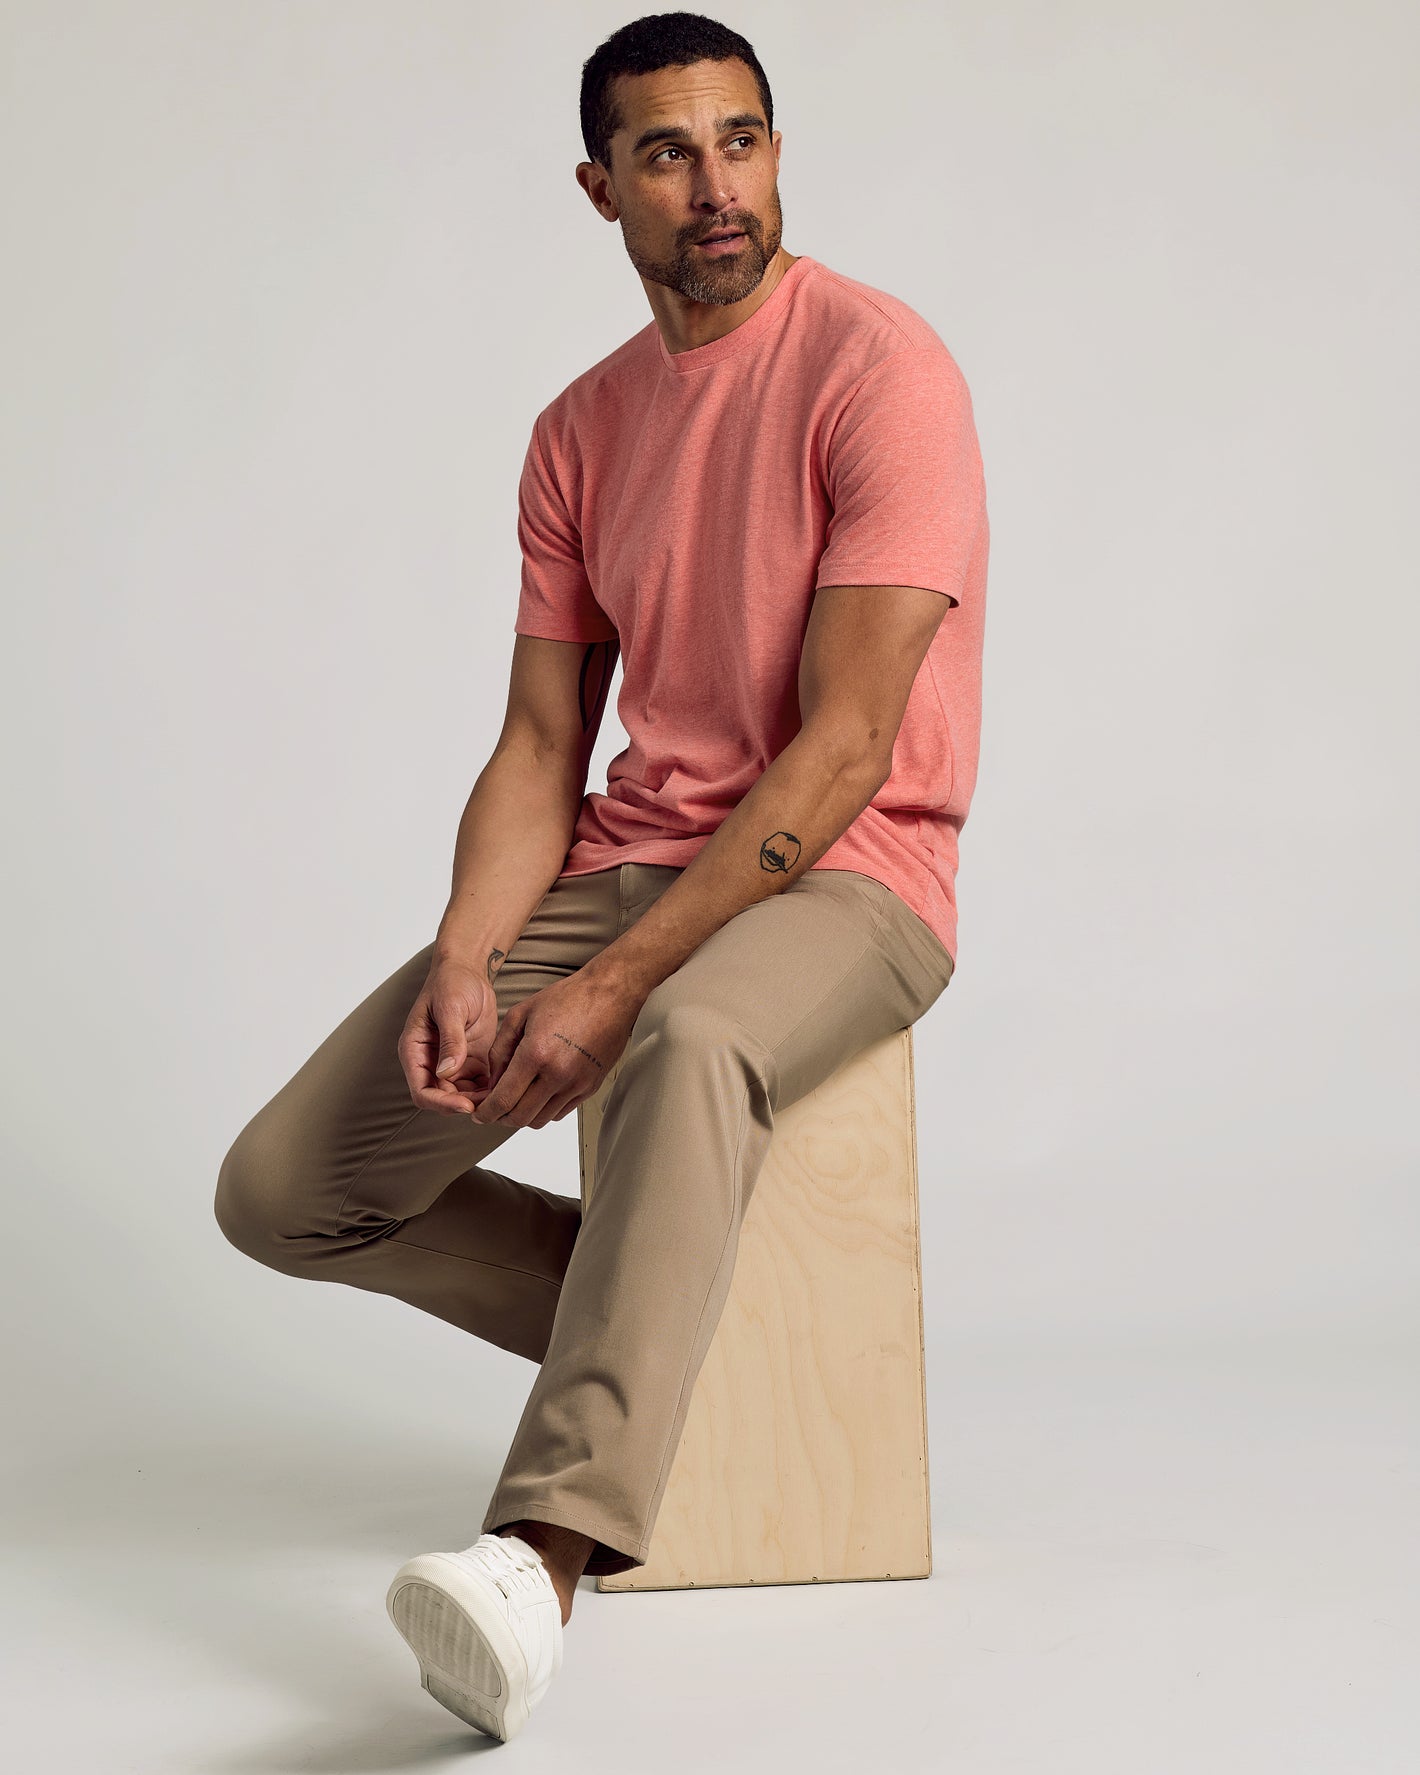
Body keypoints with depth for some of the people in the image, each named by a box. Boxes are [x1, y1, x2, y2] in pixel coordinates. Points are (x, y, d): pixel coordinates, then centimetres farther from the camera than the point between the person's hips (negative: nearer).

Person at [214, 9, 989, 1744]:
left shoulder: (879, 367, -9)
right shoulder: (581, 429, 12)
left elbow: (846, 745, -17)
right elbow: (541, 743, 9)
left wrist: (616, 982, -24)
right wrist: (466, 964, -11)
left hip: (841, 875, -6)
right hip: (622, 861, 7)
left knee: (689, 1048, -43)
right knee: (280, 1193, -4)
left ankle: (546, 1550, -49)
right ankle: (656, 1349, 13)